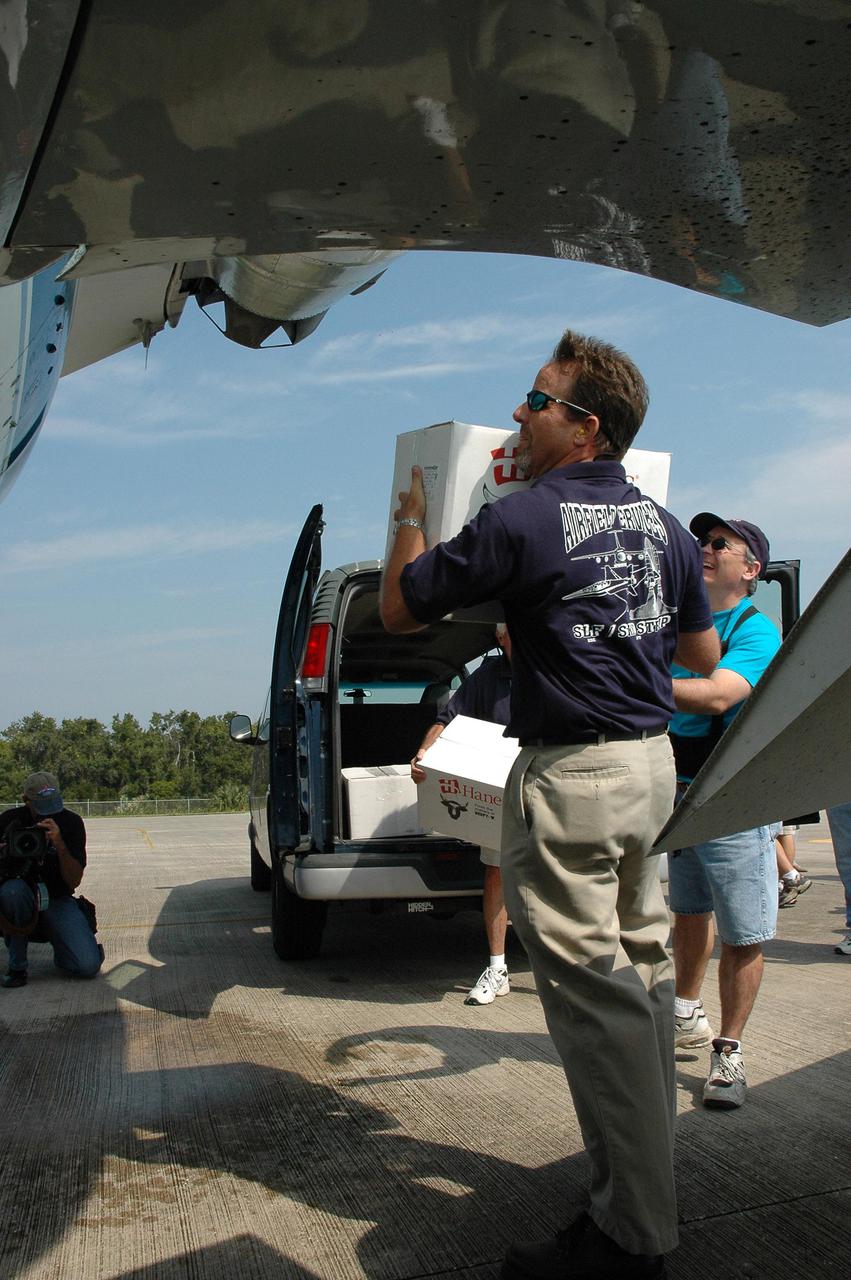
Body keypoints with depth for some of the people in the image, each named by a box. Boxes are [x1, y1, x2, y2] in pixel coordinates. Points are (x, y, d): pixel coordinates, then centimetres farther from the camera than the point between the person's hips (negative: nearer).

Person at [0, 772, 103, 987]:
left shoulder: (71, 822, -6)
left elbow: (74, 882, -10)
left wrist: (59, 844, -25)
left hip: (58, 901, 0)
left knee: (88, 966, -20)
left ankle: (60, 950, 18)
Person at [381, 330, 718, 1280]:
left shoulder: (522, 520, -14)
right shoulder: (663, 523, 9)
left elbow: (399, 610, -4)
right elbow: (703, 650, 19)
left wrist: (411, 514, 11)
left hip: (570, 773, -9)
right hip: (651, 762, 9)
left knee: (591, 990, -3)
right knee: (640, 967, 18)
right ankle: (645, 1181, 34)